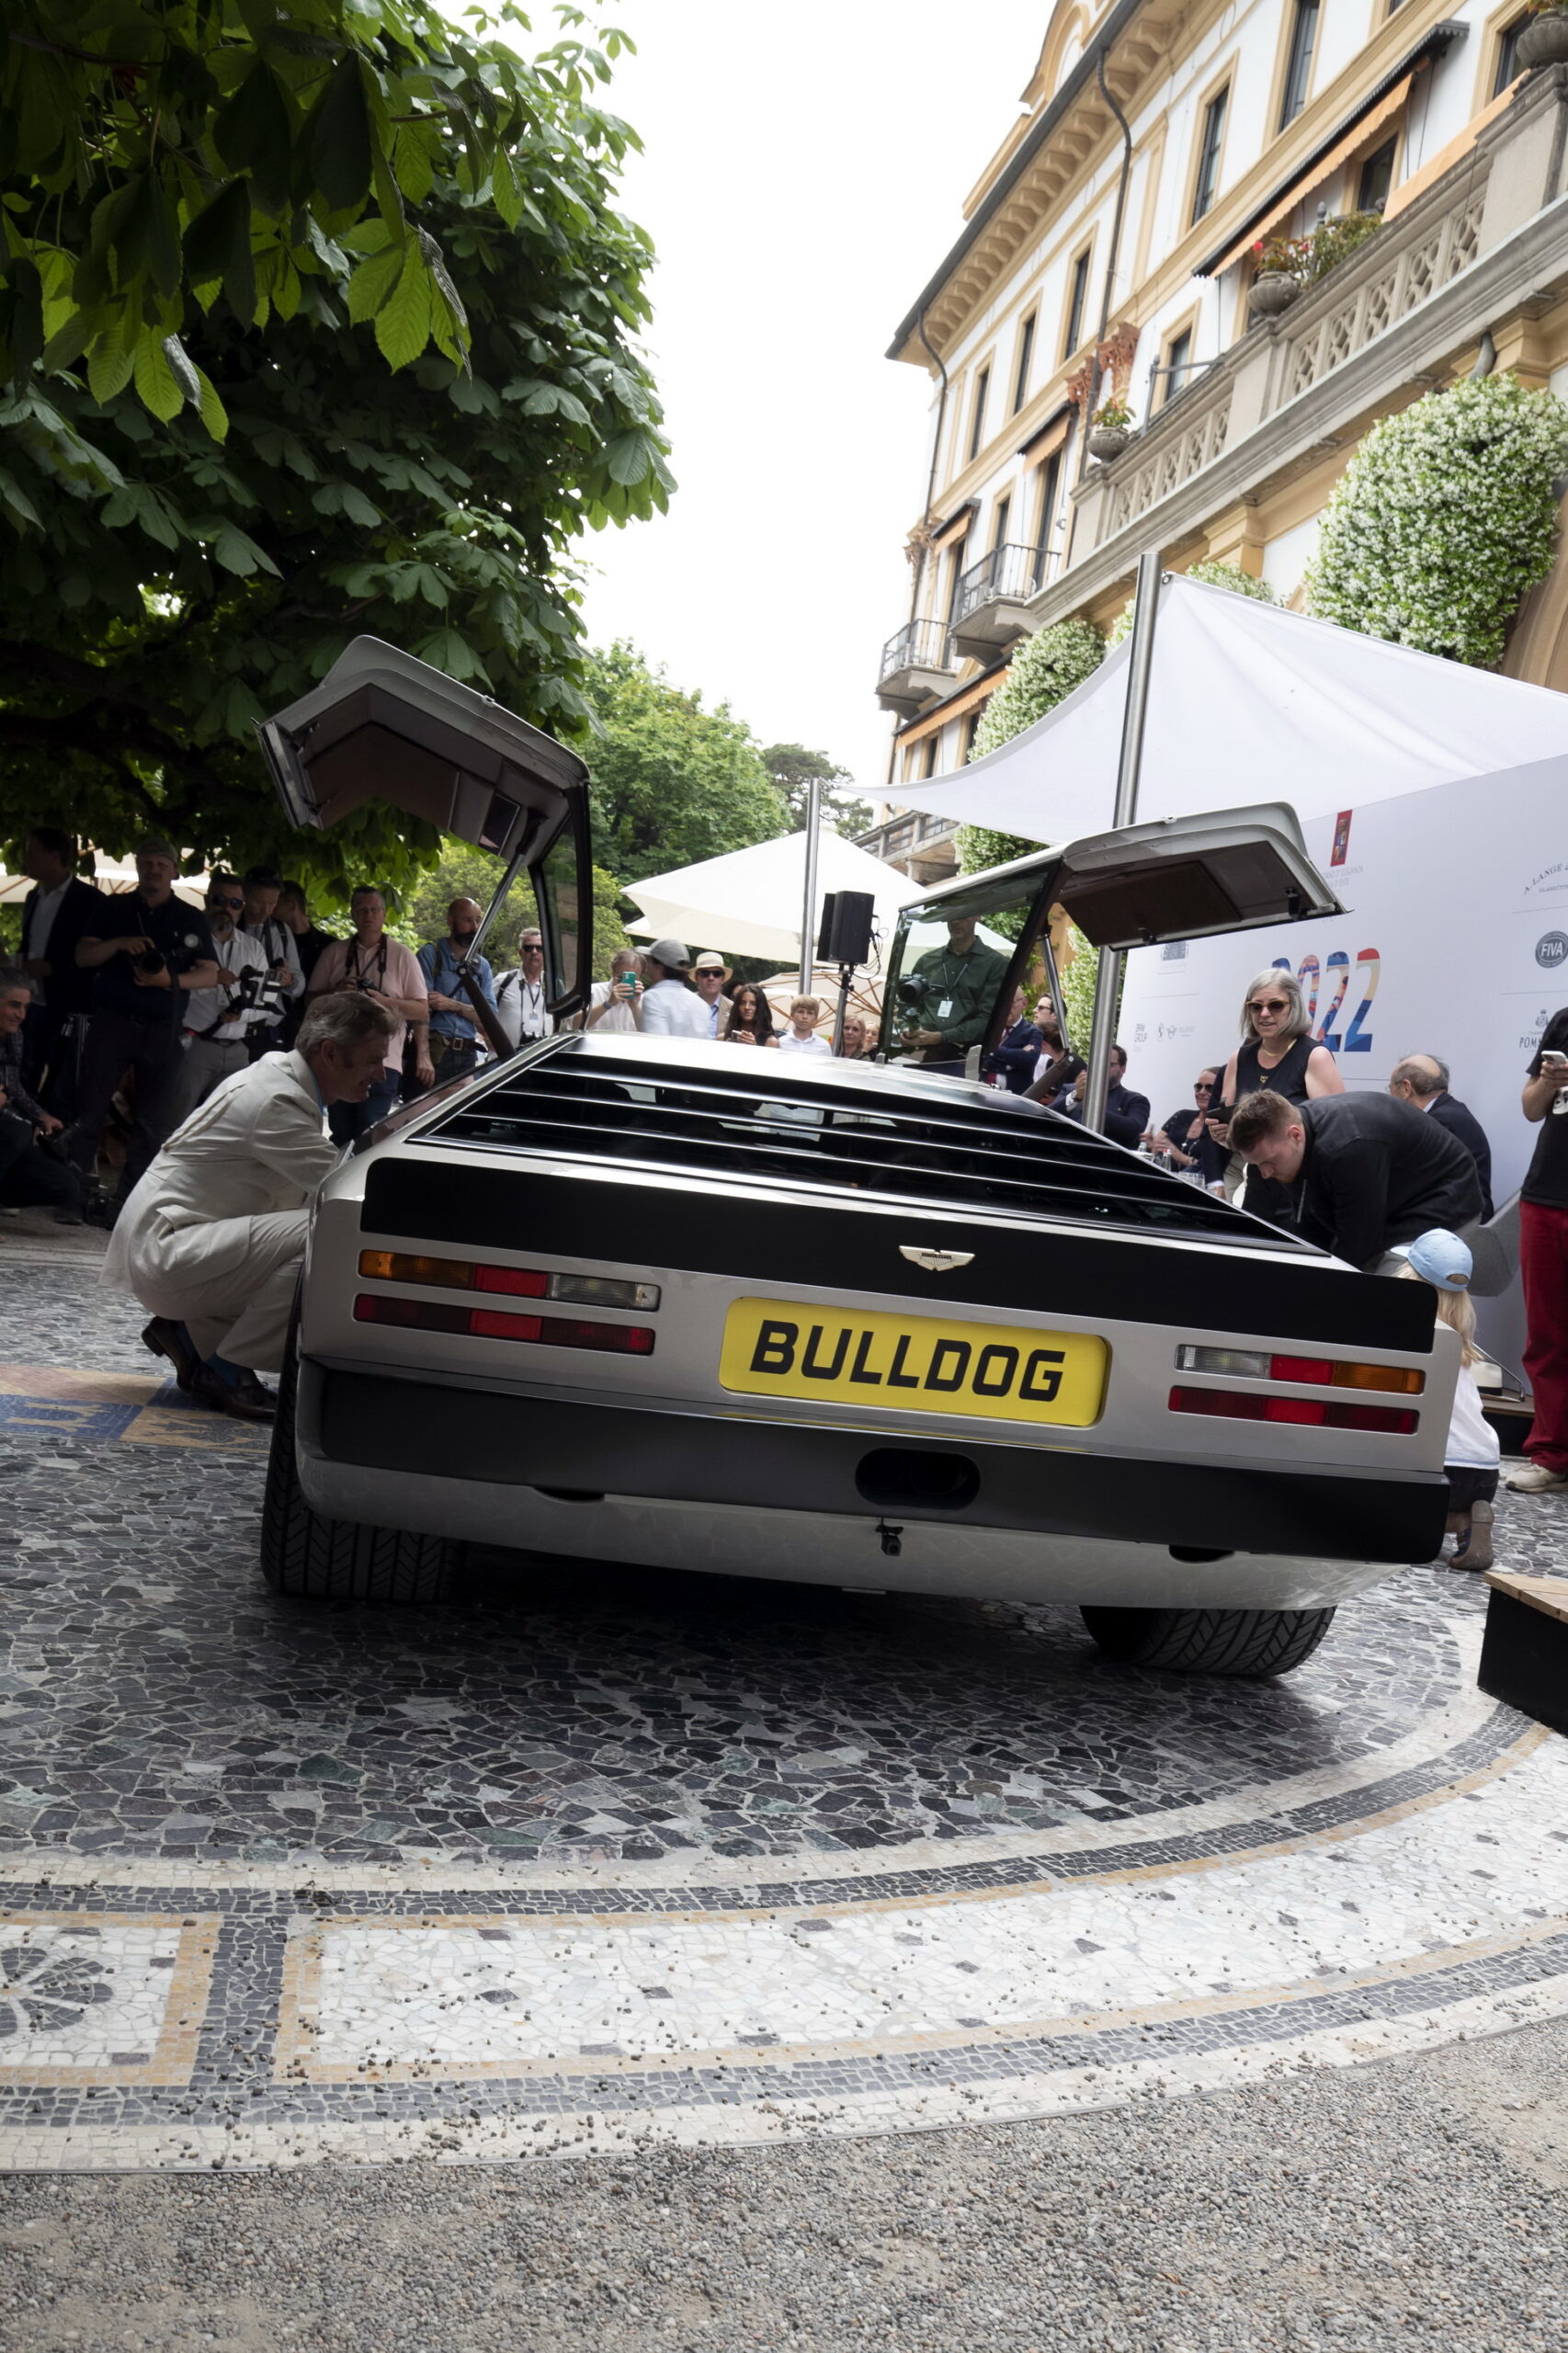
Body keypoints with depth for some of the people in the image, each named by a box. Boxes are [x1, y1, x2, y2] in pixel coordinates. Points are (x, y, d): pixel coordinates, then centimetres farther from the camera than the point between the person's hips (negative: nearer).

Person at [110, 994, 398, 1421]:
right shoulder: (276, 1101, -21)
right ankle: (226, 1371, -14)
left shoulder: (280, 1075, 11)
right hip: (165, 1254, -10)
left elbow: (326, 1184, 14)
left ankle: (187, 1332, 9)